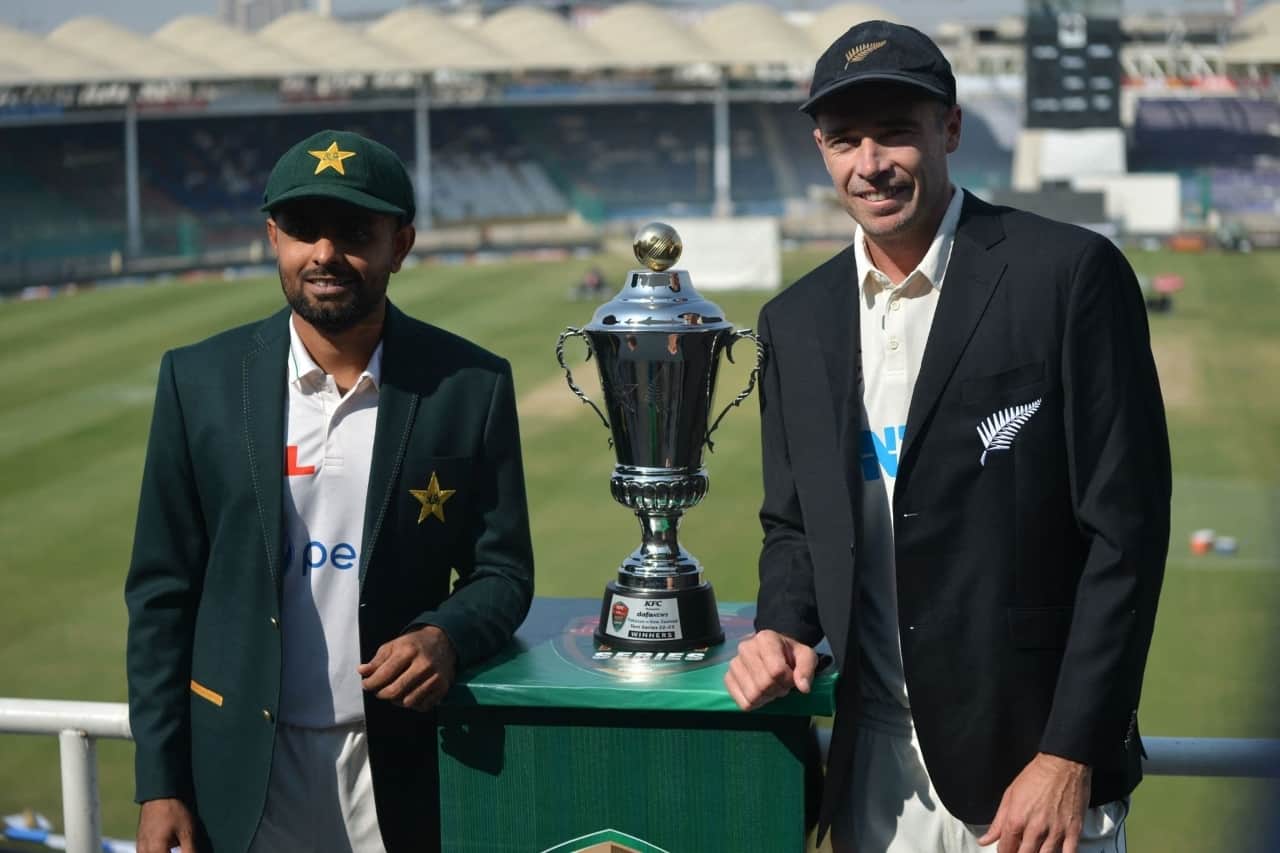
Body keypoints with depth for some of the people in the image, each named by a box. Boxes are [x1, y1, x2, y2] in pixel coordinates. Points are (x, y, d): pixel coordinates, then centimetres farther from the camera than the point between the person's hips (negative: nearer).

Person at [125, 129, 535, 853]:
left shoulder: (470, 385, -5)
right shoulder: (201, 379, -3)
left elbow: (503, 573, 2)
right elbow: (163, 590, 0)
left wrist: (446, 636, -20)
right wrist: (159, 786, -3)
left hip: (402, 770, 0)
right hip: (241, 767, 1)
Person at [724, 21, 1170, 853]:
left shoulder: (1069, 274, -10)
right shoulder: (797, 320, 7)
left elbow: (1125, 528, -11)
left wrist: (1070, 756, -14)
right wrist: (783, 629, -5)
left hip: (1031, 757, -4)